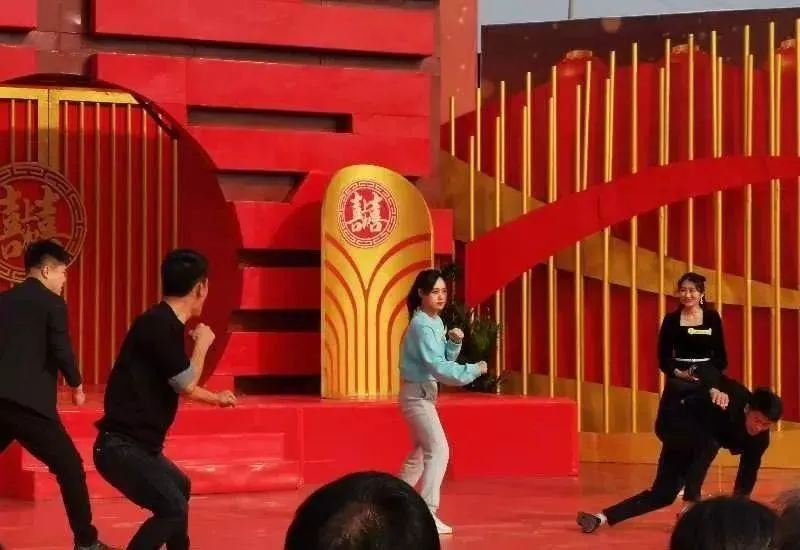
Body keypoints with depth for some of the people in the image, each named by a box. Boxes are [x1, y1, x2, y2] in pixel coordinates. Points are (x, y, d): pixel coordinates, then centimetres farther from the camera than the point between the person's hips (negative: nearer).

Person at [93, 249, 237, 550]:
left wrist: (215, 398, 43)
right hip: (121, 446, -11)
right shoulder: (158, 325, -19)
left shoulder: (164, 324, 12)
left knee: (179, 487, 30)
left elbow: (179, 385, 29)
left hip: (136, 444, 11)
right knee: (173, 509, -19)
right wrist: (202, 345, 1)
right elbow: (186, 385, -14)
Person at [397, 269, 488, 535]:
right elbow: (437, 367, -28)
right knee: (438, 450, -17)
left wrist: (454, 342, -6)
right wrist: (473, 370, -27)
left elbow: (444, 359, 12)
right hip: (417, 394, -10)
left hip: (423, 394, 10)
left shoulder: (436, 322, 9)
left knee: (422, 452, 21)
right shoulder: (421, 326, -21)